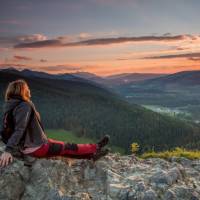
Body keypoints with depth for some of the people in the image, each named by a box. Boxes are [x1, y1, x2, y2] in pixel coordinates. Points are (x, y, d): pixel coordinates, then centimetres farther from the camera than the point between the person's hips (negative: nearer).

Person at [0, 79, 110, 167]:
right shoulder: (25, 106, -22)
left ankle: (92, 154, 23)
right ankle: (95, 148, 21)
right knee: (69, 147, 5)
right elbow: (19, 129, -31)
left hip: (25, 146, 10)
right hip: (36, 147, -10)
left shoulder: (13, 106, 6)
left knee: (64, 146, 15)